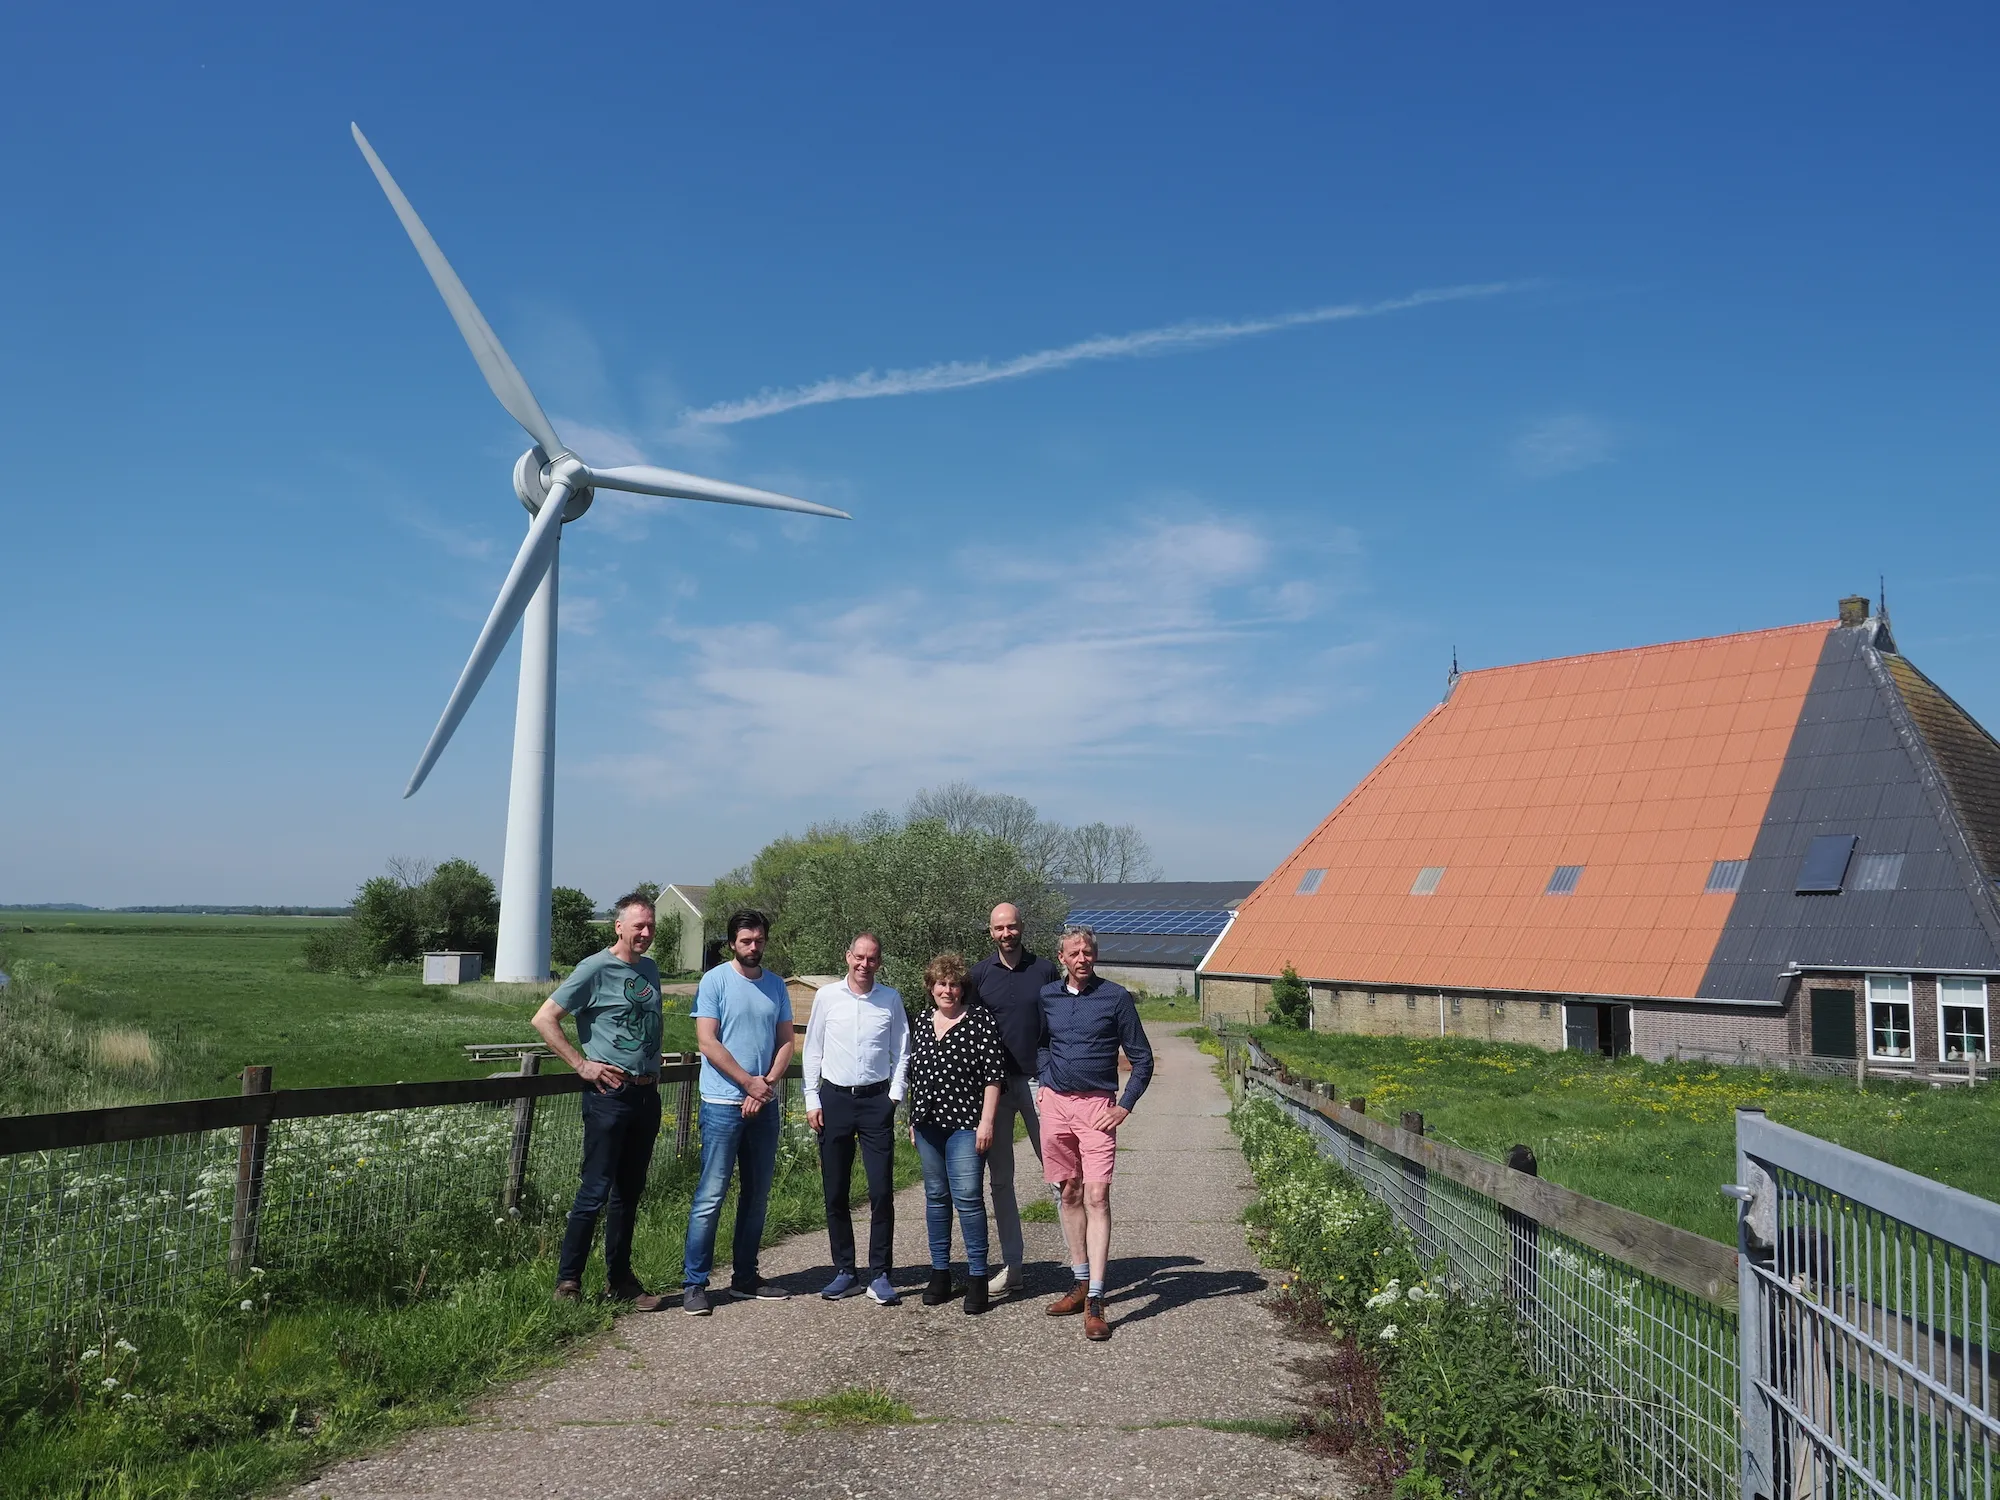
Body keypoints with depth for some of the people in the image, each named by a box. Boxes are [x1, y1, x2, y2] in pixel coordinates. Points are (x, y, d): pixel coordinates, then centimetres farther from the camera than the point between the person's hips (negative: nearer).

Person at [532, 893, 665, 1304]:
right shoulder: (596, 969, -8)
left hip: (647, 1095, 7)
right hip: (610, 1094, -7)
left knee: (630, 1191, 12)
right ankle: (568, 1279, 4)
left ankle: (620, 1279, 20)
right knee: (596, 1189, -6)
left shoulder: (650, 969, 13)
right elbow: (544, 1019, -9)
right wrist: (582, 1065, -11)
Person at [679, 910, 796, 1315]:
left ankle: (745, 1277, 22)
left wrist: (767, 1085, -8)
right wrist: (750, 1083, -13)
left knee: (757, 1194, 12)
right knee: (711, 1196, -6)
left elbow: (786, 1042, 8)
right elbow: (707, 1042, -11)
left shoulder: (776, 985, 11)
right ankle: (694, 1284, 0)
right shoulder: (714, 981, -5)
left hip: (764, 1104, 6)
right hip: (723, 1104, -6)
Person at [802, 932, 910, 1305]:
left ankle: (880, 1275, 4)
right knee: (835, 1193, 5)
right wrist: (812, 1100, 3)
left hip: (876, 1099, -1)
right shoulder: (827, 996, 4)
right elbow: (813, 1050, 7)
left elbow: (901, 1053, 9)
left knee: (882, 1191, -4)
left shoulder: (890, 999, 4)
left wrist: (895, 1096, -1)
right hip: (835, 1097, 1)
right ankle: (845, 1273, 16)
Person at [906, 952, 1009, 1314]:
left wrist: (986, 1121, -13)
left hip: (966, 1124, -6)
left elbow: (994, 1074, -8)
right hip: (928, 1123, 6)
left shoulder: (980, 1019, -5)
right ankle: (940, 1273, 19)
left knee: (967, 1197, -10)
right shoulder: (923, 1023, 12)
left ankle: (977, 1277, -2)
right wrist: (913, 1121, 18)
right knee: (936, 1197, 11)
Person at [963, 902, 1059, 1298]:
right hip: (994, 1083, 2)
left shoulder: (1045, 971, 3)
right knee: (1000, 1178, 6)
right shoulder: (979, 975, 5)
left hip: (1038, 1080, -2)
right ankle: (1011, 1265, 14)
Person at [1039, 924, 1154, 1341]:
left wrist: (1125, 1106, -7)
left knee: (1096, 1196, -12)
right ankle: (1081, 1283, 23)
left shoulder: (1116, 997, -4)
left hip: (1096, 1106, -4)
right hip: (1055, 1104, 4)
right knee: (1069, 1194, 11)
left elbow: (1142, 1057, 0)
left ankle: (1095, 1301, -14)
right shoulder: (1047, 997, 8)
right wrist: (1046, 1079, 11)